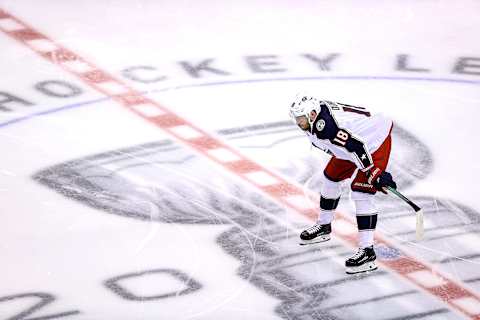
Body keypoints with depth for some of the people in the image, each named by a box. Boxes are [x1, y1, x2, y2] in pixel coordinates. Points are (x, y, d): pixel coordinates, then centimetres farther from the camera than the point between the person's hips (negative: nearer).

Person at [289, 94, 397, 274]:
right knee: (332, 176, 19)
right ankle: (323, 227, 39)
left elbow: (356, 146, -38)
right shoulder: (314, 120, -4)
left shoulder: (324, 124, -35)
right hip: (354, 140, 11)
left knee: (361, 193, -19)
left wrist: (374, 174, -36)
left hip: (376, 141, -11)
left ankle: (367, 252, -20)